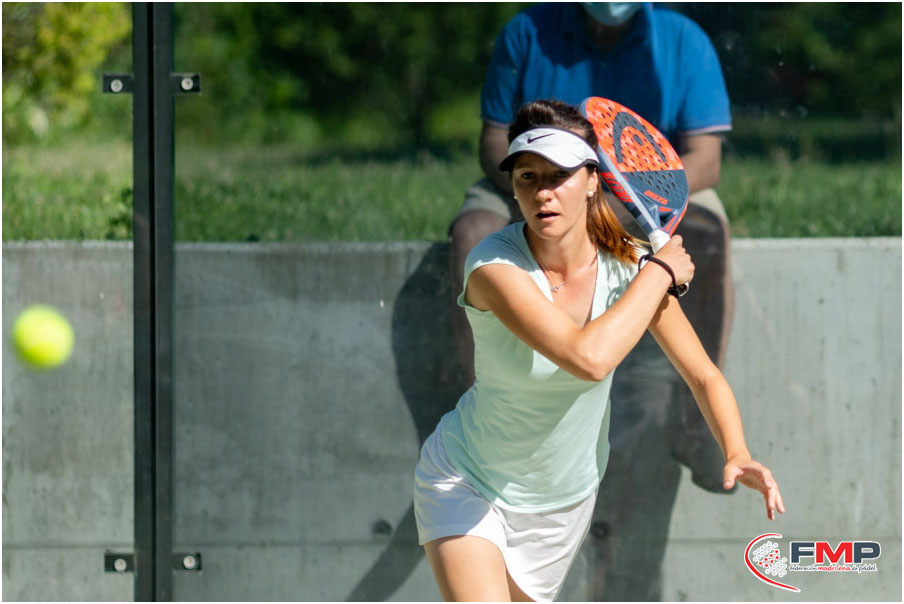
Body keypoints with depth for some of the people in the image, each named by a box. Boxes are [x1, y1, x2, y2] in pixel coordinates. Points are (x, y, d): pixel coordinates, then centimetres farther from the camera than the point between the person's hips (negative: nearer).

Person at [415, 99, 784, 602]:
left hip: (564, 500, 4)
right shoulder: (494, 267, -27)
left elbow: (704, 376, -5)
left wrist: (737, 454, -24)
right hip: (465, 485, -4)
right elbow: (588, 357, -41)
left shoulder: (626, 266, -14)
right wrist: (660, 272, -28)